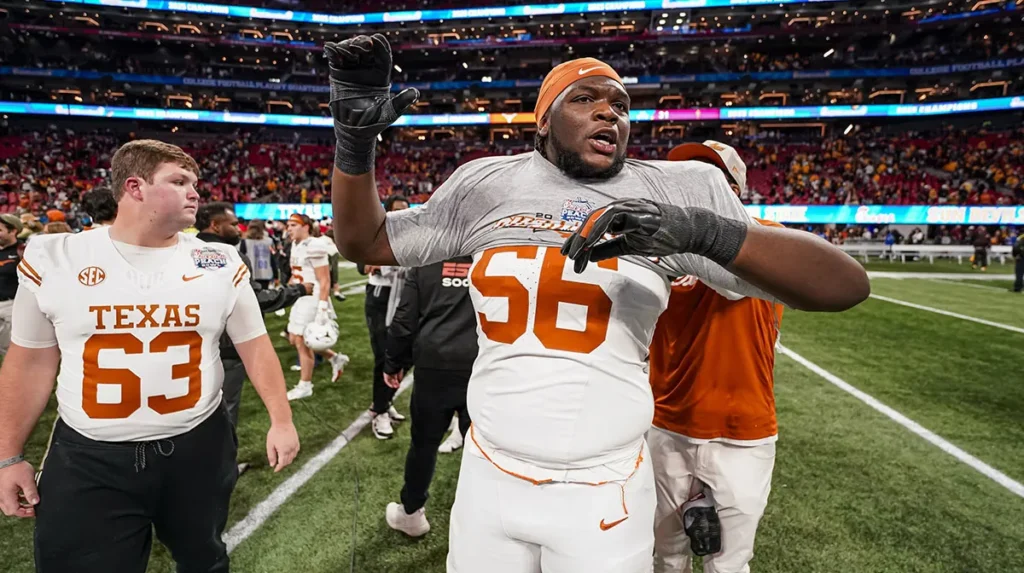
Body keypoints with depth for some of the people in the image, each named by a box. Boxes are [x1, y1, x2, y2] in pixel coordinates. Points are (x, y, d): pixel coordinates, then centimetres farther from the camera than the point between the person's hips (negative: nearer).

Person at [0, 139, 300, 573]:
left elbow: (254, 345, 0)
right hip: (87, 459, -1)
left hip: (197, 448, 1)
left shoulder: (221, 264, -4)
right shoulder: (51, 259, -3)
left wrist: (281, 420, -5)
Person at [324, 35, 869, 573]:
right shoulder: (486, 184, 1)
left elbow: (845, 286, -9)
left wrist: (704, 230, -27)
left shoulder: (679, 191, -5)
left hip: (603, 493, -1)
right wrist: (355, 138, -8)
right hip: (488, 478, 2)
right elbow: (365, 242, 9)